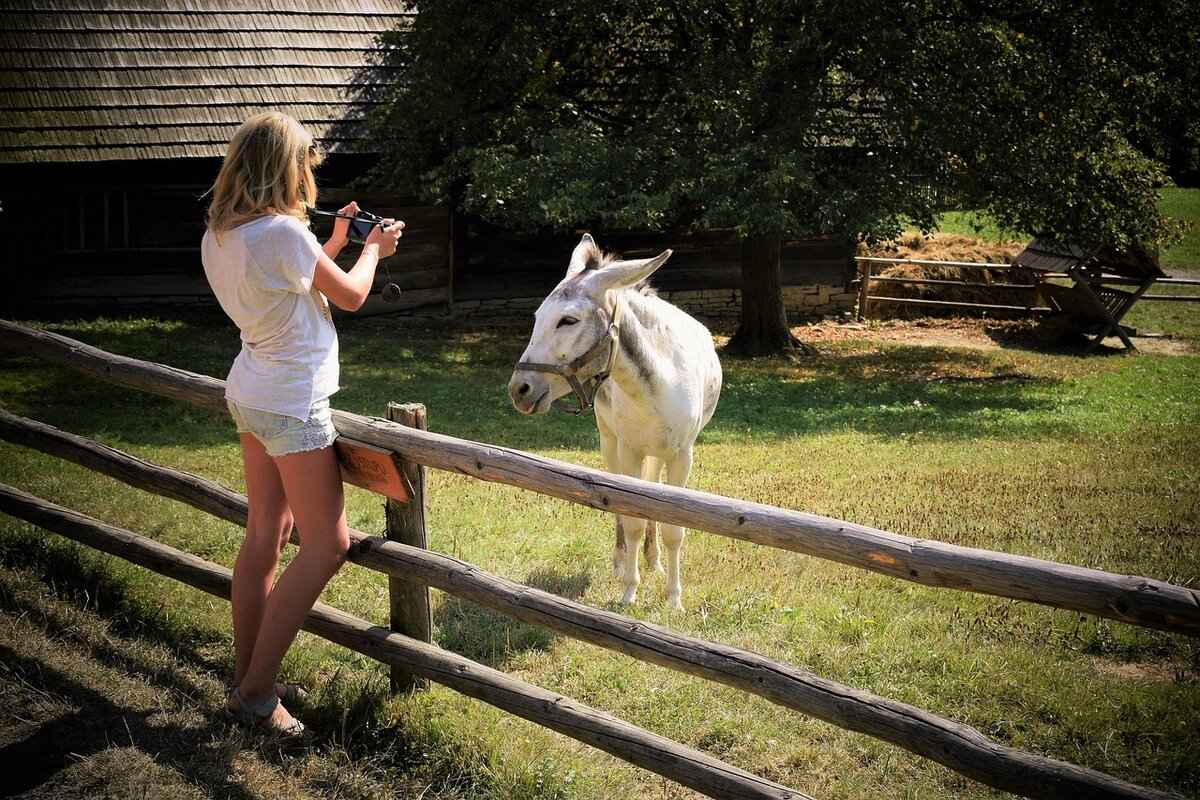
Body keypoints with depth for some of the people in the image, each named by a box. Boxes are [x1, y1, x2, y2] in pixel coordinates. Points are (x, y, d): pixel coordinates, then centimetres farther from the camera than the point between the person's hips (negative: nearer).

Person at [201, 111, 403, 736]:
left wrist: (333, 242, 19)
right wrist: (373, 250, 11)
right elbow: (351, 296, -7)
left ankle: (245, 673, 22)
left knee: (265, 532, 15)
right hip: (293, 404, -9)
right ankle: (255, 692, -1)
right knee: (327, 544, -3)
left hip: (250, 396, 9)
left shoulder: (217, 236, 4)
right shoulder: (284, 232, -22)